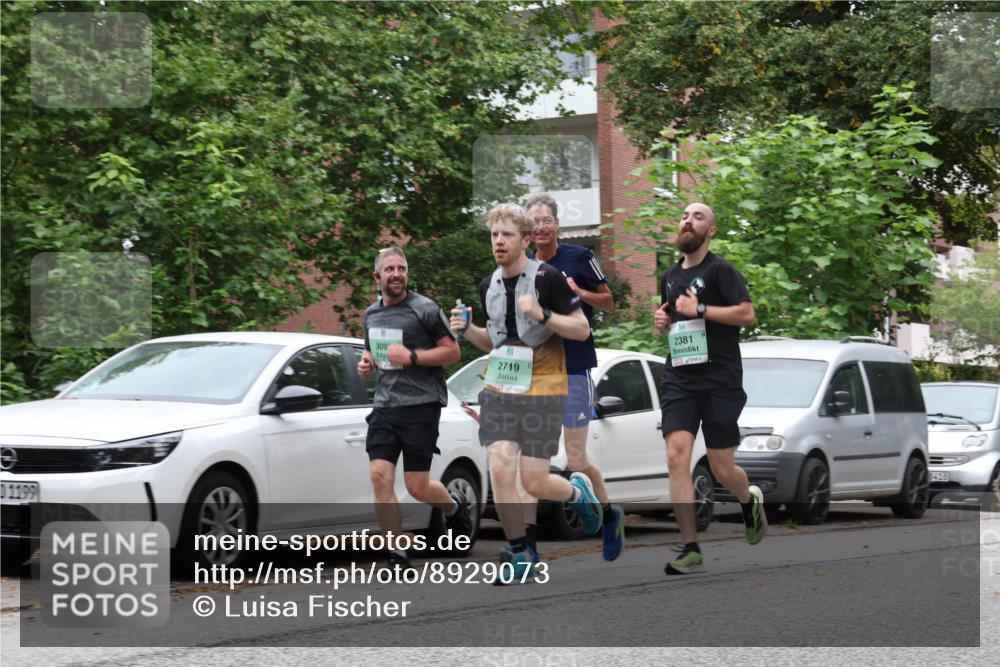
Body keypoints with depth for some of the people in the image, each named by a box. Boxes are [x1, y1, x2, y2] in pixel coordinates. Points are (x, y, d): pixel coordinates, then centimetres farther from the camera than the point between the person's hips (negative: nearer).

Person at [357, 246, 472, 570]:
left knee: (417, 486, -5)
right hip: (384, 406, 5)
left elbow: (453, 351, -6)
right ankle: (398, 555, -2)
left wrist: (412, 357, -16)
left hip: (420, 405, -5)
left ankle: (455, 505, 31)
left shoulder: (425, 309, -5)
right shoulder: (371, 314, 14)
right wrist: (366, 363, 6)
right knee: (380, 477, -9)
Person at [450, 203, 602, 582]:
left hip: (542, 391, -5)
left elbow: (582, 330, -8)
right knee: (500, 471, -9)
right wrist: (468, 331, 2)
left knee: (534, 482, -5)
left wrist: (541, 314, -22)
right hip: (499, 389, 5)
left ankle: (578, 492, 30)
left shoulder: (547, 278, -9)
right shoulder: (488, 286, 9)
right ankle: (520, 553, 8)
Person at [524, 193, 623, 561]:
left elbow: (608, 301, 3)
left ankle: (610, 515, 26)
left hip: (574, 369, -4)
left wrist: (580, 293, -16)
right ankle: (528, 539, 0)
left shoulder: (579, 257, -5)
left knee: (576, 461, -1)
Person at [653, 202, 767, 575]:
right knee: (677, 457, -14)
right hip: (679, 380, 5)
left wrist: (699, 309, -17)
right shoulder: (670, 276, 16)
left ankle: (750, 501, 37)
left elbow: (747, 313, -14)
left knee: (722, 470, 0)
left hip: (720, 381, -5)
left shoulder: (719, 270, -4)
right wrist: (661, 321, 9)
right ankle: (690, 550, -13)